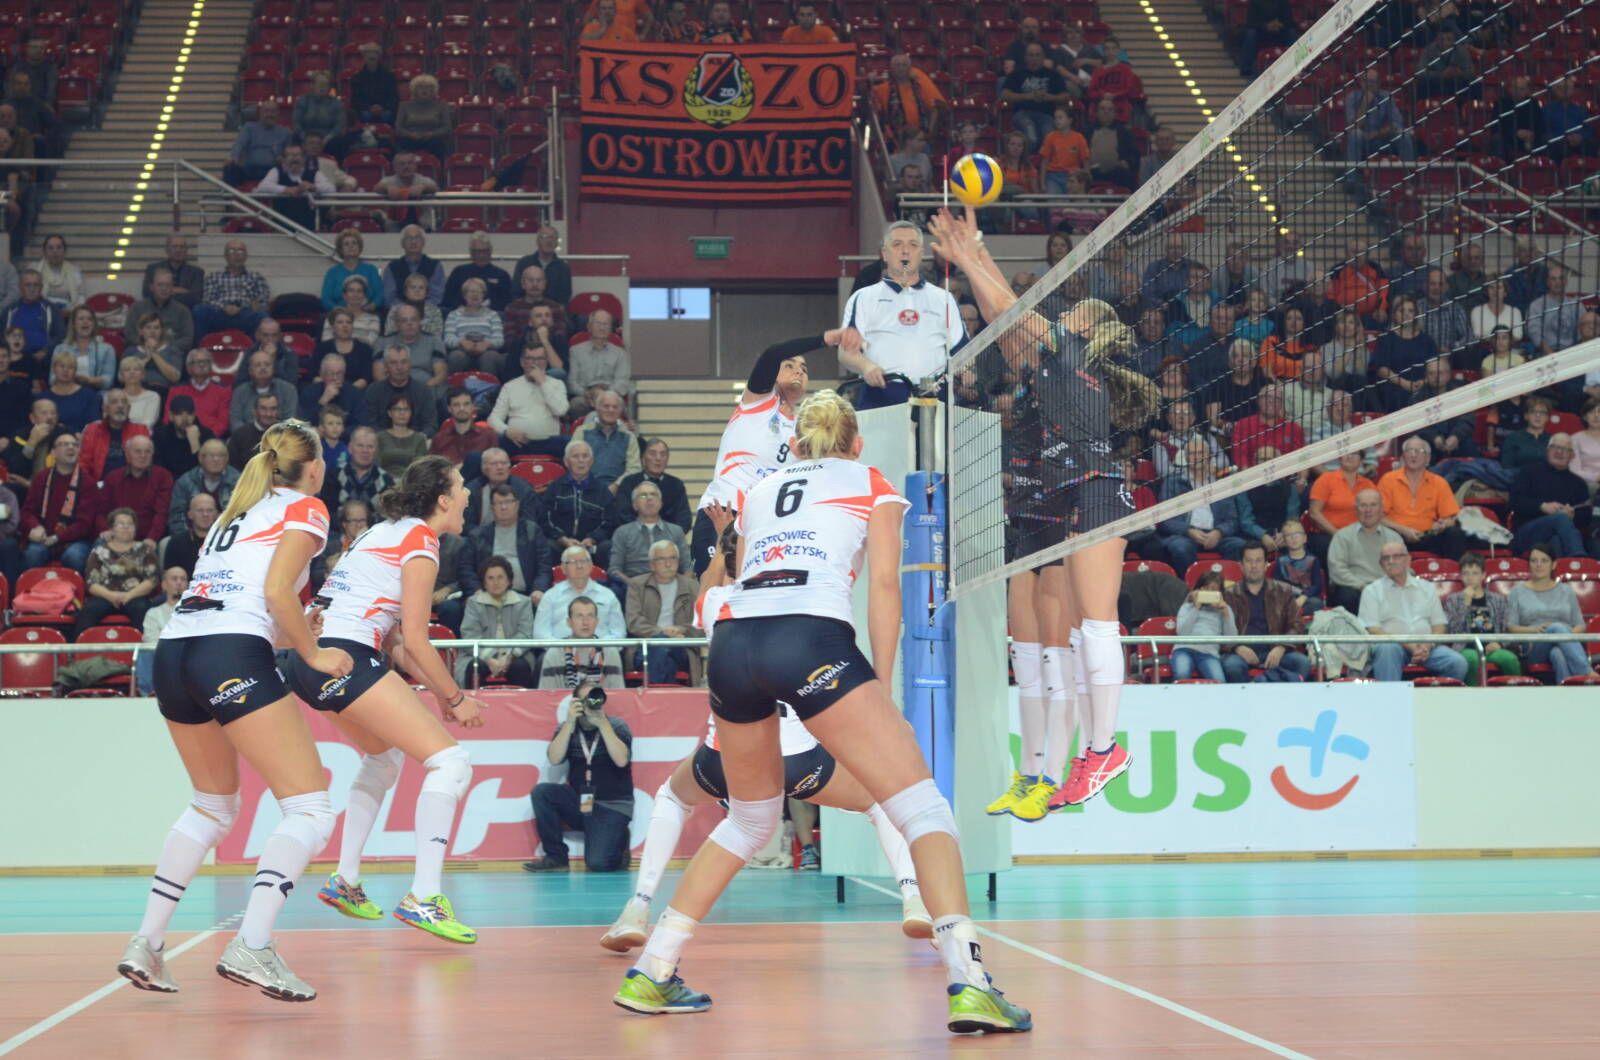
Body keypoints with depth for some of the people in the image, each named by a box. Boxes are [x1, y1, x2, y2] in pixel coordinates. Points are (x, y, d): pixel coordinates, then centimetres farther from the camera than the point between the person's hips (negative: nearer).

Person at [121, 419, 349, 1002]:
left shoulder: (236, 512, 29)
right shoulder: (305, 509, 8)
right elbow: (276, 591, -7)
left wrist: (301, 638, 35)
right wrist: (315, 655, 3)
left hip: (173, 652, 8)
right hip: (232, 656, -8)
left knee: (213, 805, 25)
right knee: (310, 809, -5)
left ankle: (146, 942, 19)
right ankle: (251, 947, -21)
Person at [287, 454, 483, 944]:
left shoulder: (384, 532, 23)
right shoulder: (420, 540, -3)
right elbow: (414, 640, -8)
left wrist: (438, 693, 20)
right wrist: (455, 697, 2)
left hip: (311, 661, 10)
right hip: (345, 658, -10)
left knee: (385, 756, 31)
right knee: (451, 763, -10)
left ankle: (345, 881, 32)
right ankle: (423, 896, -14)